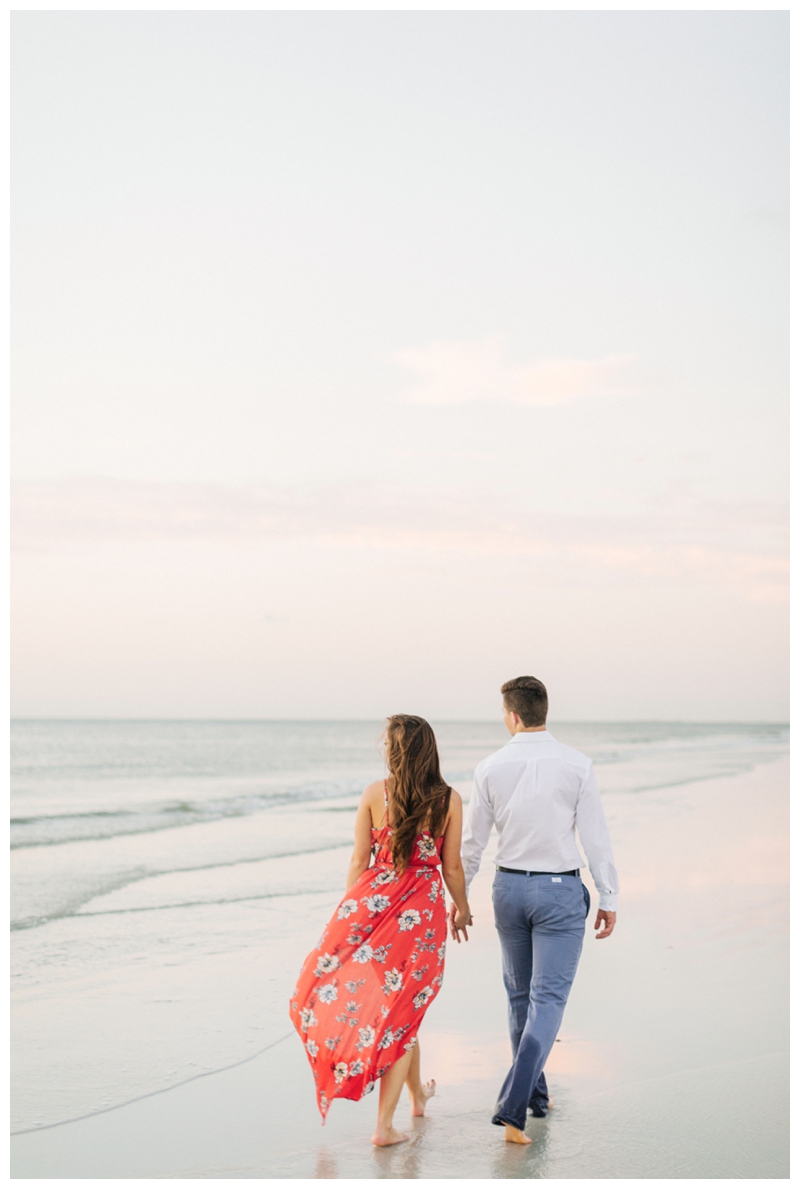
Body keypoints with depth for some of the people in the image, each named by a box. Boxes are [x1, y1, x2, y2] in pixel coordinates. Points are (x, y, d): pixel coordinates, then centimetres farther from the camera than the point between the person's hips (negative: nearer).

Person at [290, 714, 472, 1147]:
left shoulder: (375, 793, -4)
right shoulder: (449, 799, -3)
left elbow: (359, 859, 0)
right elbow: (452, 867, 2)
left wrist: (348, 911, 11)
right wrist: (461, 907, 20)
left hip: (374, 900, 0)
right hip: (423, 909, 0)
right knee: (401, 1009, 8)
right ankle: (384, 1124, 7)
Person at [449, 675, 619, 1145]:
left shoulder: (491, 768, -4)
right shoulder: (577, 765, -10)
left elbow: (474, 840, 3)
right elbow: (597, 836, -8)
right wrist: (609, 899, 0)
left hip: (510, 886, 3)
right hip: (560, 891, -3)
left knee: (520, 995, 18)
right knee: (549, 997, -3)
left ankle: (536, 1093, 29)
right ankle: (513, 1105, -15)